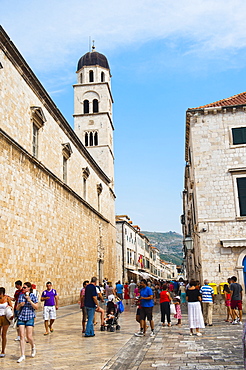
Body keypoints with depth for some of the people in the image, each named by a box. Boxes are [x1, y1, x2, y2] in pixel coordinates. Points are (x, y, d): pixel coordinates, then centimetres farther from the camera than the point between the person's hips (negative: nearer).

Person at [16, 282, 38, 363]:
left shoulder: (33, 296, -3)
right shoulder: (21, 296, 8)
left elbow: (36, 307, -6)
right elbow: (17, 308, 12)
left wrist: (29, 300, -16)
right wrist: (20, 305, -10)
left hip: (30, 317, -3)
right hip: (21, 317, 3)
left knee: (29, 336, -5)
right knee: (22, 336, -3)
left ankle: (33, 347, 27)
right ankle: (22, 355, 5)